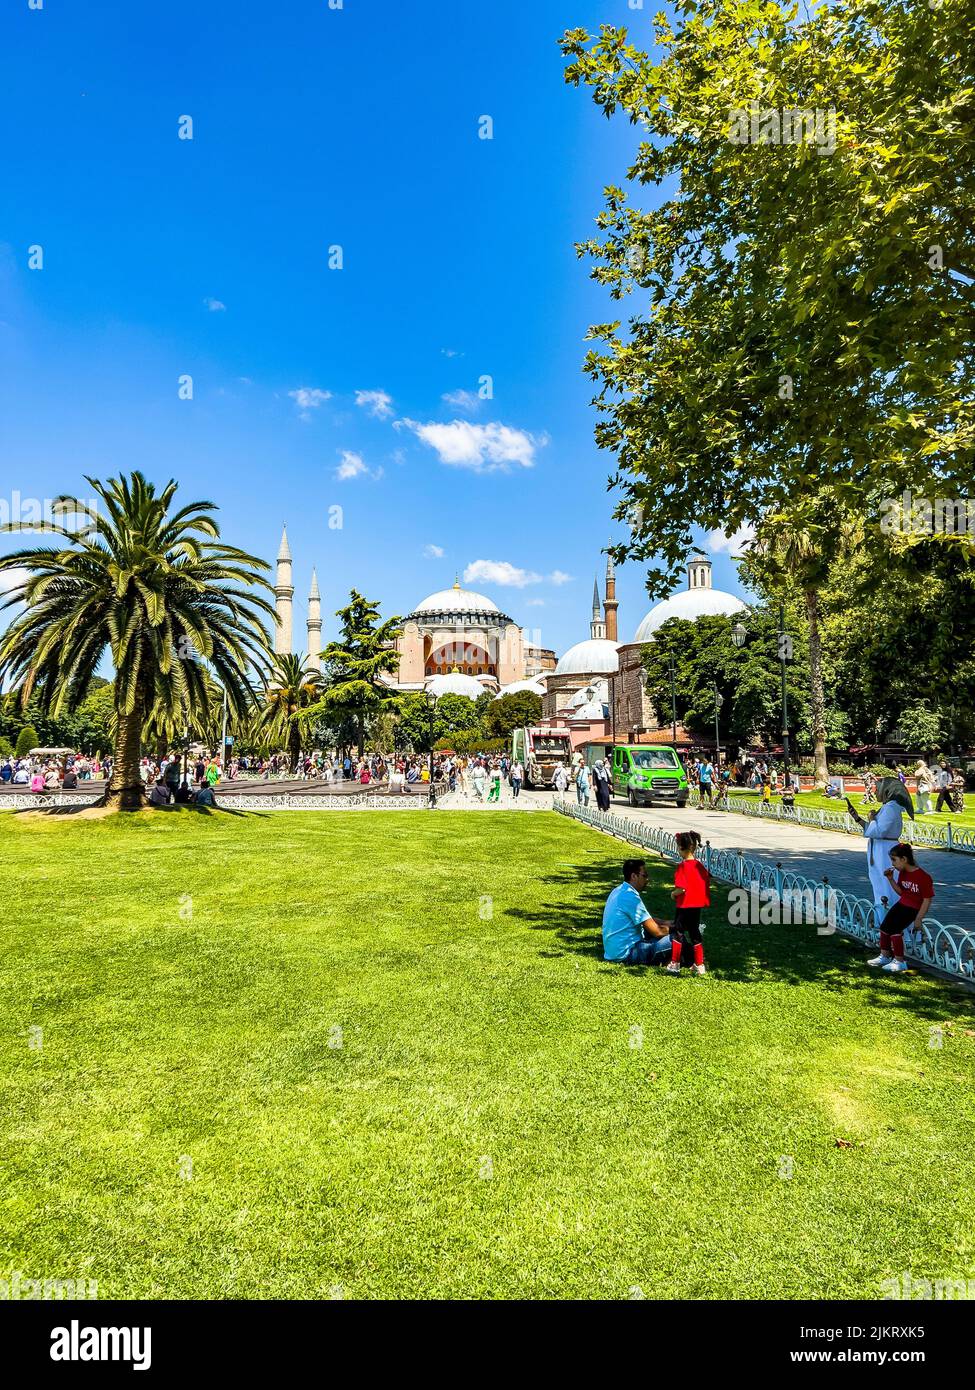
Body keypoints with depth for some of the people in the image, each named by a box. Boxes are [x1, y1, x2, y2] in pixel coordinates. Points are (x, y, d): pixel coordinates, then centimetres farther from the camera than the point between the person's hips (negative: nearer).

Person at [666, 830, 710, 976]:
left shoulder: (682, 866, -19)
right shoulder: (700, 865, 3)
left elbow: (681, 888, -25)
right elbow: (707, 884, 7)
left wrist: (673, 893, -6)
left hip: (684, 906, -6)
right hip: (697, 905, 7)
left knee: (678, 933, 6)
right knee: (695, 934, 16)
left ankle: (675, 965, 11)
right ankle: (699, 965, 20)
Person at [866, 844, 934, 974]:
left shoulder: (923, 877, -20)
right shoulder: (902, 873, 4)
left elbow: (927, 900, -17)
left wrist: (918, 919, -18)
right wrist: (891, 879, -3)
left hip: (914, 909, -8)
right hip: (901, 904, 8)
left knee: (894, 928, -20)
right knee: (884, 926, -1)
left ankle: (899, 961, -7)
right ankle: (885, 956, 17)